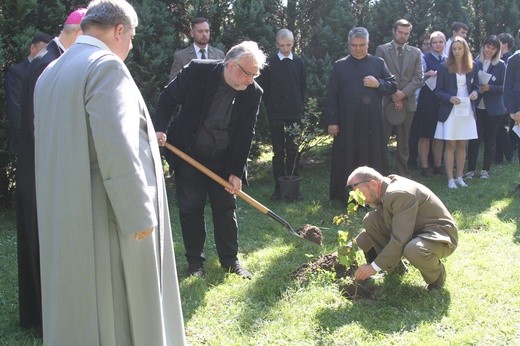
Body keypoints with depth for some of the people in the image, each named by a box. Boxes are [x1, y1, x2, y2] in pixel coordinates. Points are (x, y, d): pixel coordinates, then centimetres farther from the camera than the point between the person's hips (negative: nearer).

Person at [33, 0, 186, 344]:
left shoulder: (50, 74, 12)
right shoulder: (106, 66, -14)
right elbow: (116, 150, -23)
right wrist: (139, 215, -17)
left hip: (62, 219, 8)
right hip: (107, 221, -8)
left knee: (76, 310, 17)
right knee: (119, 311, 4)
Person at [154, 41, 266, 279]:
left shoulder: (253, 92, -12)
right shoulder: (197, 72, -17)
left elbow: (245, 135, -8)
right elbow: (168, 98, -5)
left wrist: (236, 172, -10)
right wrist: (160, 128, -18)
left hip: (222, 161, 2)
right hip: (188, 156, -1)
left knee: (226, 208, 6)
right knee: (191, 209, 5)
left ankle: (230, 260, 20)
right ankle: (195, 261, 19)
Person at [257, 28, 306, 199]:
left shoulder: (298, 62, 6)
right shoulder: (269, 63, 1)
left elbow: (303, 87, 10)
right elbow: (263, 88, 4)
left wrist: (300, 107, 3)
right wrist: (270, 108, -1)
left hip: (294, 114, 1)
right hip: (276, 114, -1)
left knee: (293, 150, 3)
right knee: (278, 151, 4)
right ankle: (278, 186, 8)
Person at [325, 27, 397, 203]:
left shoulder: (378, 63, 7)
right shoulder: (340, 66, 3)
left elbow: (393, 86, 8)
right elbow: (331, 96, 1)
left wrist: (378, 84, -12)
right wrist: (331, 122, -5)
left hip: (373, 122, 1)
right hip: (347, 122, -1)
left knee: (373, 159, 6)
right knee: (347, 160, 3)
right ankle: (347, 197, 11)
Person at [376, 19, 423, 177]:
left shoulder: (415, 52, 12)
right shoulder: (382, 50, 4)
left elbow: (418, 78, 4)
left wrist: (403, 94, -10)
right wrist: (394, 95, -11)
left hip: (407, 102, 3)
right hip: (386, 102, -3)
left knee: (404, 142, 9)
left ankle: (403, 174, 15)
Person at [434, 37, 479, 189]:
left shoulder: (473, 67, 5)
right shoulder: (444, 67, -3)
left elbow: (476, 86, 15)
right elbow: (438, 91, -2)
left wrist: (475, 93, -7)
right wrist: (450, 98, -19)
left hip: (467, 110, 3)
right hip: (450, 111, -3)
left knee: (462, 145, 8)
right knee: (450, 145, -1)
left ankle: (459, 177, 17)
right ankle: (450, 179, 6)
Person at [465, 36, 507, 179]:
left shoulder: (501, 66, -1)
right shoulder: (475, 63, 2)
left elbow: (503, 87, -2)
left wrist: (489, 88, -17)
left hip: (493, 109, 0)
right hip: (477, 107, 0)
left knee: (490, 140, 9)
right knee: (473, 139, -2)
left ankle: (485, 170, 19)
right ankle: (471, 169, 8)